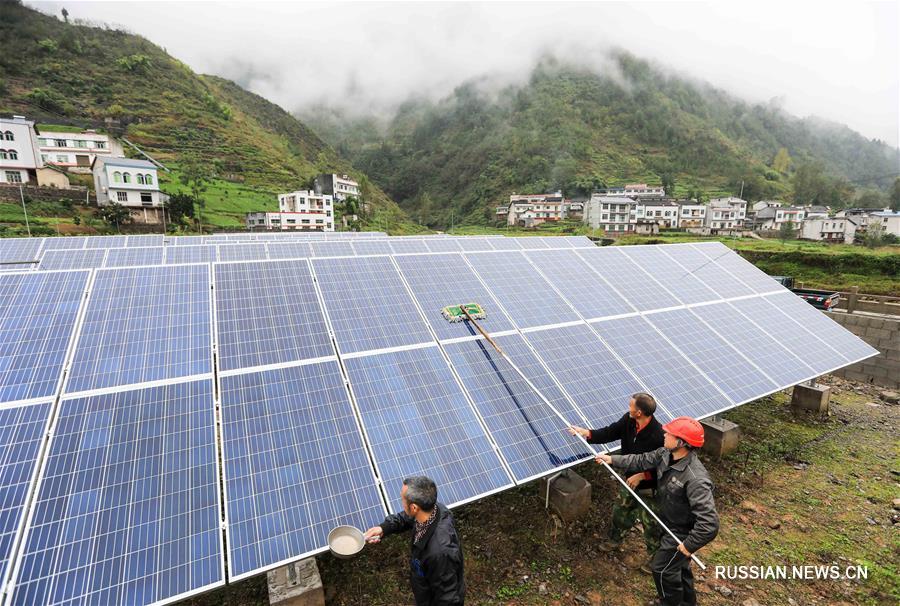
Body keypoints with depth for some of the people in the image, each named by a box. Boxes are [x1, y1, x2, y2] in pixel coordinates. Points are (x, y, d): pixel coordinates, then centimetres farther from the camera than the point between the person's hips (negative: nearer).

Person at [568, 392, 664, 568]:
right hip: (629, 480, 7)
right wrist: (586, 433, -11)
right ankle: (615, 540, 51)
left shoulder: (658, 436, -34)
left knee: (650, 523, 14)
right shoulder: (628, 420, -16)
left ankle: (656, 557, 40)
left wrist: (641, 476, -28)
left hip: (649, 487, -7)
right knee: (620, 511, 25)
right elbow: (610, 432, -3)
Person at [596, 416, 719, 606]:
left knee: (662, 568, 11)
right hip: (668, 524, 8)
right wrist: (611, 459, -1)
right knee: (679, 565, 29)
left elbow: (709, 523, -37)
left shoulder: (696, 479, -40)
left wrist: (689, 545, -26)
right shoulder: (665, 454, -16)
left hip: (680, 533, -8)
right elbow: (641, 461, 1)